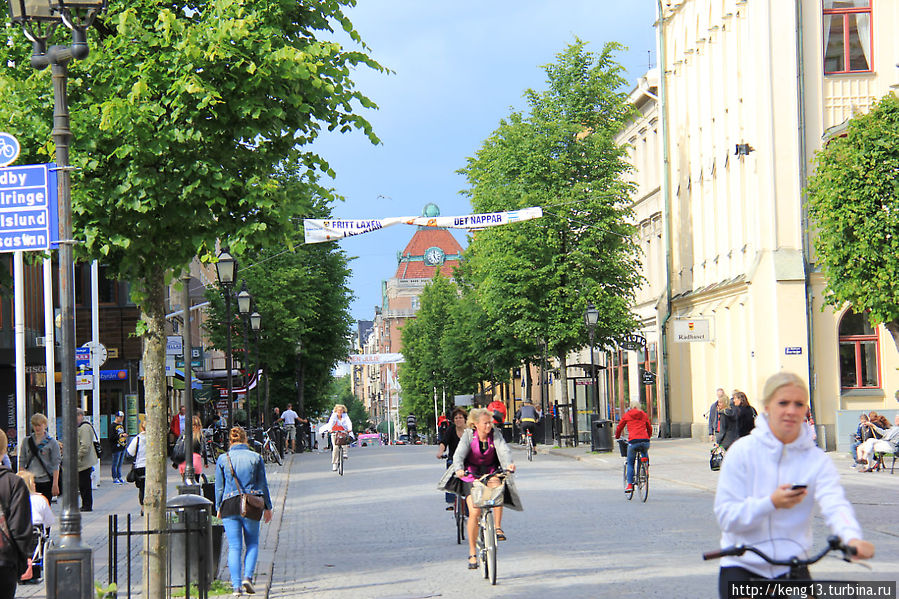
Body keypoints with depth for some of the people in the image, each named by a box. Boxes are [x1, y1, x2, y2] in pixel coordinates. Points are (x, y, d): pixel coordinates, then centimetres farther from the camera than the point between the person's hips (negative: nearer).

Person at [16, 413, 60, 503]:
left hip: (46, 481, -2)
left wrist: (55, 484, -9)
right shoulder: (27, 441, 10)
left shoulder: (52, 442, 1)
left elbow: (56, 465, -2)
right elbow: (22, 462, 10)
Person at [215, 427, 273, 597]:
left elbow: (219, 486, 4)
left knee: (234, 546, 3)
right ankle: (247, 577, -6)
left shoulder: (223, 459, 1)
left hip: (229, 506, 0)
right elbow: (263, 485, 5)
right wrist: (267, 507, 13)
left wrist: (218, 508, 15)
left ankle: (236, 585, -3)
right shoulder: (256, 457, 2)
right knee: (252, 543, 13)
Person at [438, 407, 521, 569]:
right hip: (471, 474, -1)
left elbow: (504, 450, -24)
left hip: (490, 472, 1)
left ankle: (498, 527, -24)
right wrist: (459, 469, -45)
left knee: (497, 485, -35)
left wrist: (509, 463, -46)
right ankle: (472, 553, -1)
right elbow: (459, 454, -24)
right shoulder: (469, 435, -12)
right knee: (474, 512, -14)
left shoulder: (495, 434, -9)